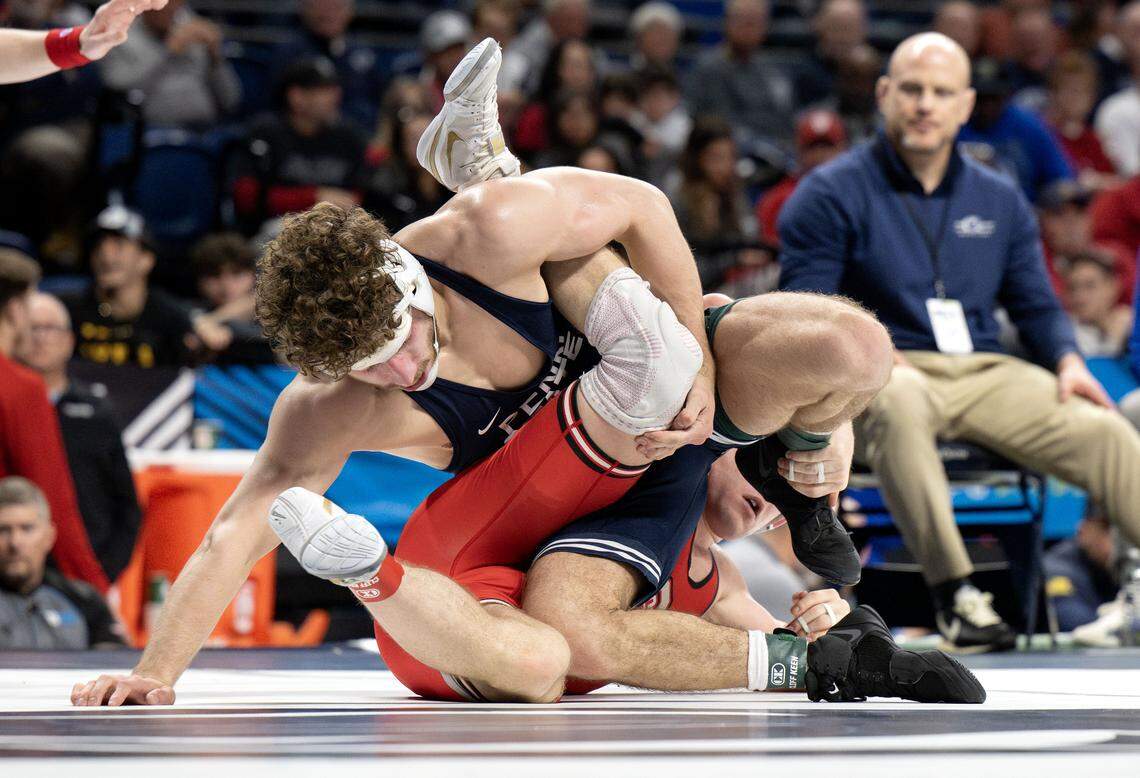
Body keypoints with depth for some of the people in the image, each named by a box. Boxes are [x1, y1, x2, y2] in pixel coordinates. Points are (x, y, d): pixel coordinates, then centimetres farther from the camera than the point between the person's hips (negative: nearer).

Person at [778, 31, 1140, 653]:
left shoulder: (999, 199, 18)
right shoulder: (832, 194, 4)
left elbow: (1036, 304, 20)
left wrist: (1067, 362, -1)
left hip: (984, 373, 4)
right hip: (882, 368, -4)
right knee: (898, 402, -42)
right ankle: (953, 592, -44)